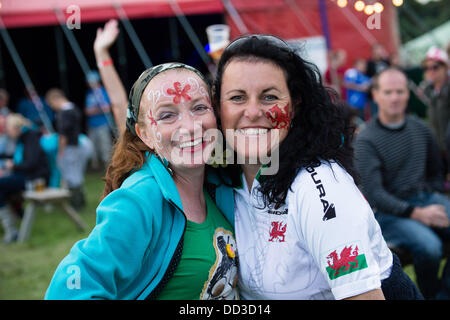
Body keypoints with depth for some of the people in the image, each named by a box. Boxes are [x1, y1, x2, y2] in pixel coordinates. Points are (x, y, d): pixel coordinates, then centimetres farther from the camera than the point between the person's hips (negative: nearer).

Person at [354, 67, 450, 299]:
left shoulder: (420, 128, 10)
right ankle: (429, 295, -1)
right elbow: (373, 193, -16)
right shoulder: (366, 140, -8)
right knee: (429, 246, -30)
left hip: (426, 199, 6)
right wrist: (417, 213, -24)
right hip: (389, 211, -5)